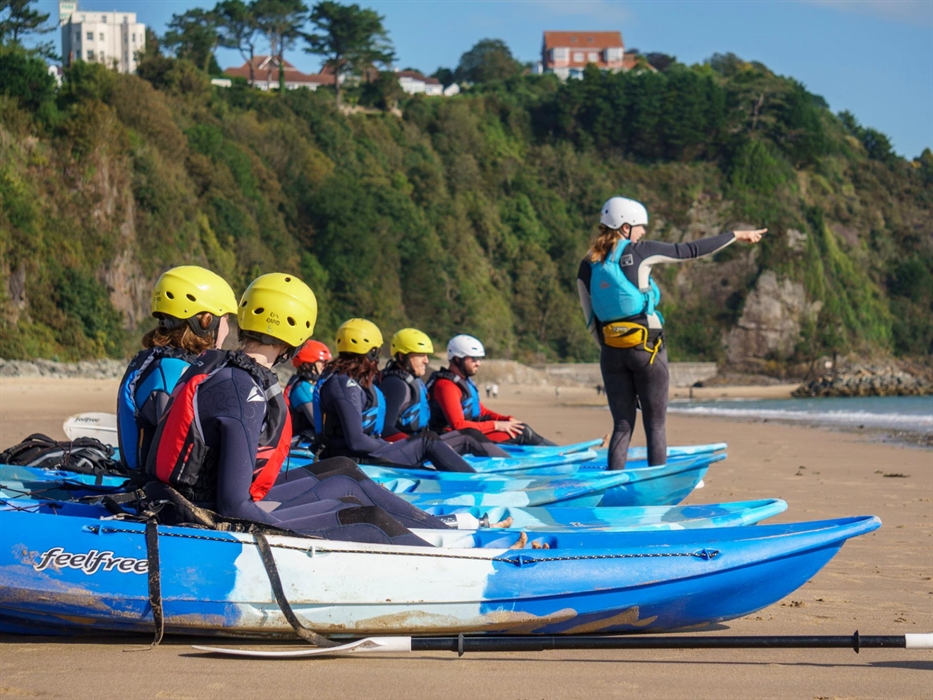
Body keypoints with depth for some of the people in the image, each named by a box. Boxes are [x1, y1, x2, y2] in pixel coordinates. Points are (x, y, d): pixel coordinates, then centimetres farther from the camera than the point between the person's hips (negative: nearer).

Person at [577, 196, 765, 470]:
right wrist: (736, 235, 9)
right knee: (655, 425, 4)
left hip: (611, 351, 4)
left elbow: (590, 319, 9)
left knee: (622, 425, 9)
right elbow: (690, 250, 0)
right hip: (646, 347, -4)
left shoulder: (587, 266, 6)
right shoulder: (638, 252, -6)